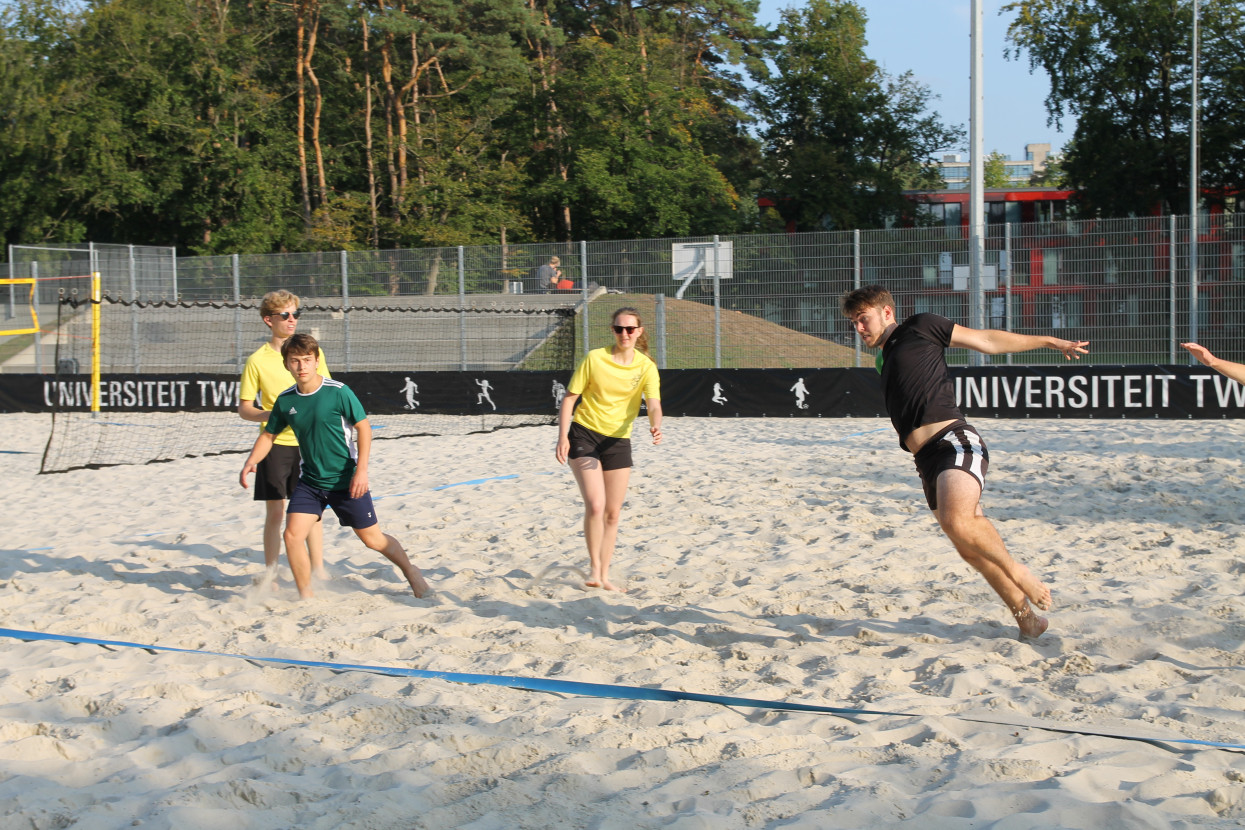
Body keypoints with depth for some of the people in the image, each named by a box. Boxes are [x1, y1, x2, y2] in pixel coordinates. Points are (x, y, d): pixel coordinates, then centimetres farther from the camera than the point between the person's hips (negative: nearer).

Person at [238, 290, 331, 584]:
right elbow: (243, 408, 0)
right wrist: (271, 415, -18)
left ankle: (318, 571, 14)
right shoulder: (258, 360, -3)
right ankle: (271, 574, 14)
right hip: (275, 442, -2)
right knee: (275, 512, 2)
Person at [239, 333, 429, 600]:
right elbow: (268, 435, 11)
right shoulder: (285, 400, -1)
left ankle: (410, 571, 30)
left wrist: (361, 470, -16)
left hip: (346, 480, -4)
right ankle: (306, 597, 5)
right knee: (292, 535, -11)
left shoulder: (339, 392, -14)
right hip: (310, 481, 4)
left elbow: (364, 427, -10)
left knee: (372, 538, 5)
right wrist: (251, 461, -7)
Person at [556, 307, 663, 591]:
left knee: (613, 513, 8)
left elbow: (654, 405, -18)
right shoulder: (594, 358, -9)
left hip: (618, 441, 3)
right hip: (584, 434, -3)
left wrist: (655, 427, -40)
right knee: (595, 504, -19)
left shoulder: (646, 367, -5)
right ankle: (594, 565, 2)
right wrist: (563, 437, -14)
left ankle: (604, 576, 22)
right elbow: (570, 398, -4)